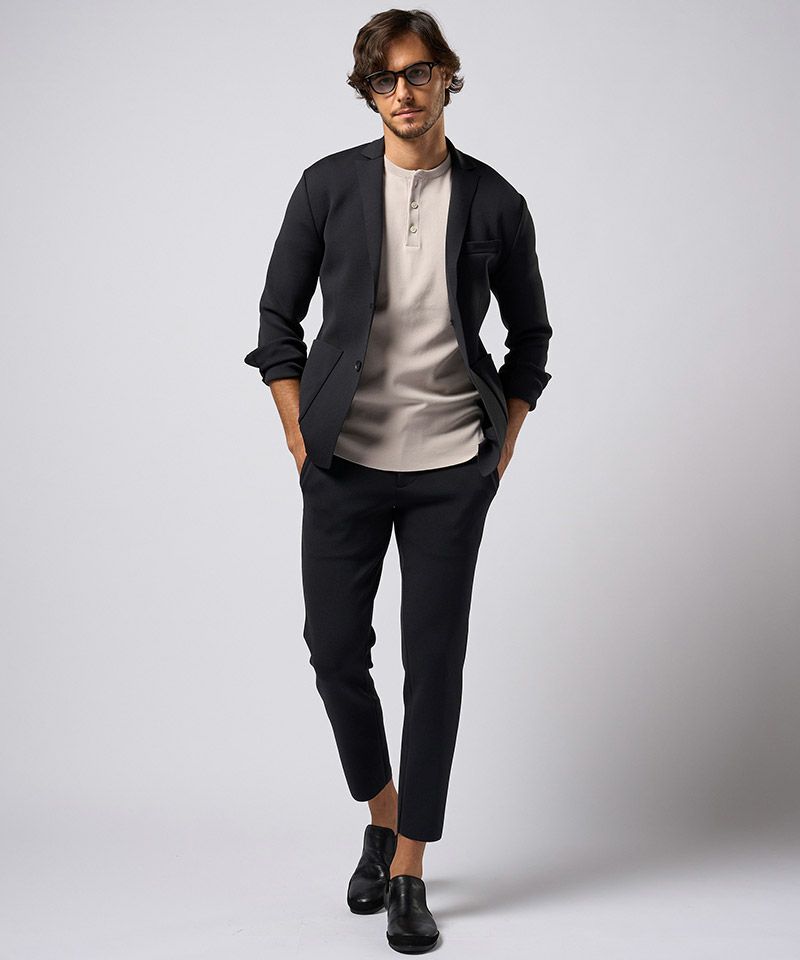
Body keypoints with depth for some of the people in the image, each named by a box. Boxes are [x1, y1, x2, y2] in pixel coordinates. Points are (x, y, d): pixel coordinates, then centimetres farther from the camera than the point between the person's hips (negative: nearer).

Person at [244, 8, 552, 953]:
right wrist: (299, 438, 2)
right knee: (335, 651, 6)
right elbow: (278, 317, 7)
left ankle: (408, 874, 15)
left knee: (434, 664, 2)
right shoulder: (328, 186, -1)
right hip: (345, 465, 1)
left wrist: (503, 448, 6)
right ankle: (382, 813, 33)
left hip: (452, 469, 0)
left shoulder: (494, 202, 0)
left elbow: (529, 334, 12)